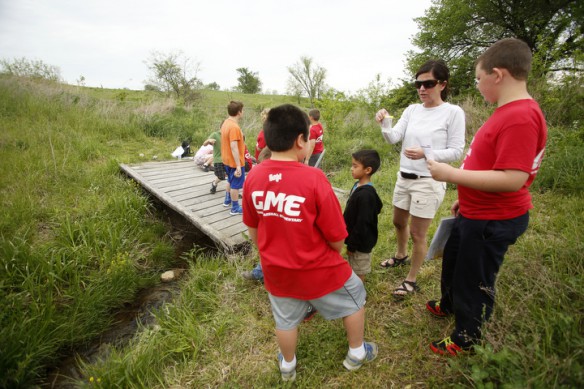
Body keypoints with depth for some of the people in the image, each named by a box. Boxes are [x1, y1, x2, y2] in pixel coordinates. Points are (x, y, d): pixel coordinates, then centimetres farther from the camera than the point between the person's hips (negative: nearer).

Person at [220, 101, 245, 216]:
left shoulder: (226, 123, 5)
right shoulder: (234, 127, -25)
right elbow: (234, 147, -29)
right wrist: (238, 166, -27)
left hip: (227, 160, 9)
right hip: (235, 162, -9)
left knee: (230, 181, 26)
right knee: (236, 185, 4)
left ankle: (227, 201, 42)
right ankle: (235, 208, 16)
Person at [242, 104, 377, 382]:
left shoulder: (253, 178, -12)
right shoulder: (313, 178, -27)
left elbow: (253, 230, 2)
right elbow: (336, 238, -19)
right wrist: (333, 253, 5)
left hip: (276, 271, 4)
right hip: (318, 270, -3)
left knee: (286, 319, 28)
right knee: (354, 298, 26)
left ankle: (288, 366, 54)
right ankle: (356, 354, 47)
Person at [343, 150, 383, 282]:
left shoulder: (365, 194, -29)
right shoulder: (358, 186, 2)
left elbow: (362, 223, -26)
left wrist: (352, 245, -18)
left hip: (361, 242, -9)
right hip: (355, 239, 9)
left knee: (359, 271, 10)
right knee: (355, 270, 25)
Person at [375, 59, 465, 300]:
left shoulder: (453, 112, -10)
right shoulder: (412, 110, 4)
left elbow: (456, 152, -11)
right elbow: (393, 138, -7)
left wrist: (426, 153, -26)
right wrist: (385, 123, -27)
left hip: (428, 182, -6)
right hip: (404, 177, 6)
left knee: (417, 234, 4)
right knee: (399, 222, 22)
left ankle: (411, 281, 23)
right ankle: (401, 256, 50)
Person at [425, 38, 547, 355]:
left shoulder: (520, 118, -25)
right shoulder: (508, 112, 6)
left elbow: (512, 179, -31)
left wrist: (452, 174, -27)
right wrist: (465, 198, 18)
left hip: (493, 221, -10)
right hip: (475, 213, 10)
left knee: (474, 279, 10)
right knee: (452, 261, 27)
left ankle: (466, 338, 35)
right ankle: (449, 305, 54)